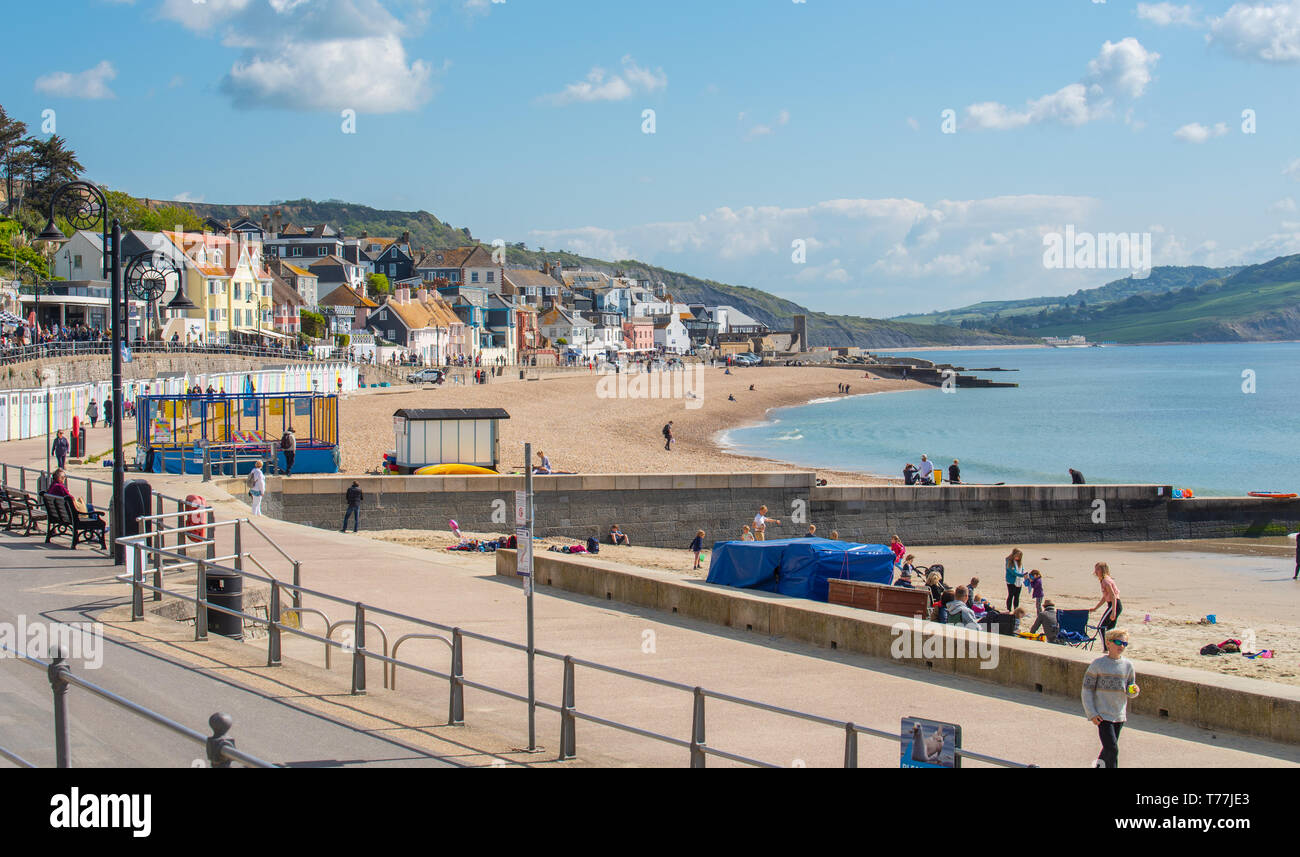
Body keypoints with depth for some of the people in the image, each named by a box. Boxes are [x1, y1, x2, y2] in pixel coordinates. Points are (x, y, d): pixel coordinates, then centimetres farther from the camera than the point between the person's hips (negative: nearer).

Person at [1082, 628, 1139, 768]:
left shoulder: (1128, 665, 5)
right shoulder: (1098, 664, -7)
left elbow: (1130, 693, 13)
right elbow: (1087, 690, -4)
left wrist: (1134, 690, -12)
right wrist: (1092, 714, -11)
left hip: (1119, 715, 5)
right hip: (1102, 715, -5)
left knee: (1110, 748, 14)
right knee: (1112, 749, -14)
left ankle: (1099, 764, 37)